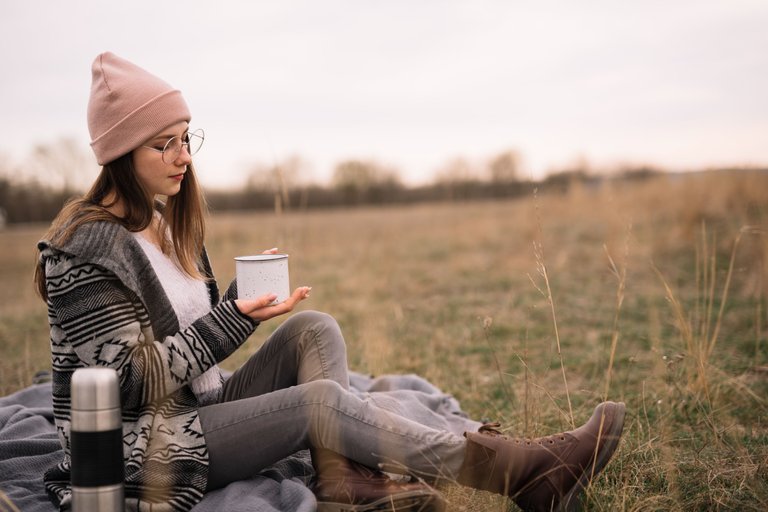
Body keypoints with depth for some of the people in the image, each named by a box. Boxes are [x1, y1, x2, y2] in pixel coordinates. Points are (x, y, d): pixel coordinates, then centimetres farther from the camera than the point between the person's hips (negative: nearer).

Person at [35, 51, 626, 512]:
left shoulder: (167, 223, 10)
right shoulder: (84, 249, -16)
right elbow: (131, 380, -19)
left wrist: (246, 295, -5)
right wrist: (234, 317, -23)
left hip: (200, 412, 8)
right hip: (141, 452, -8)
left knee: (313, 330, -7)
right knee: (318, 400, -24)